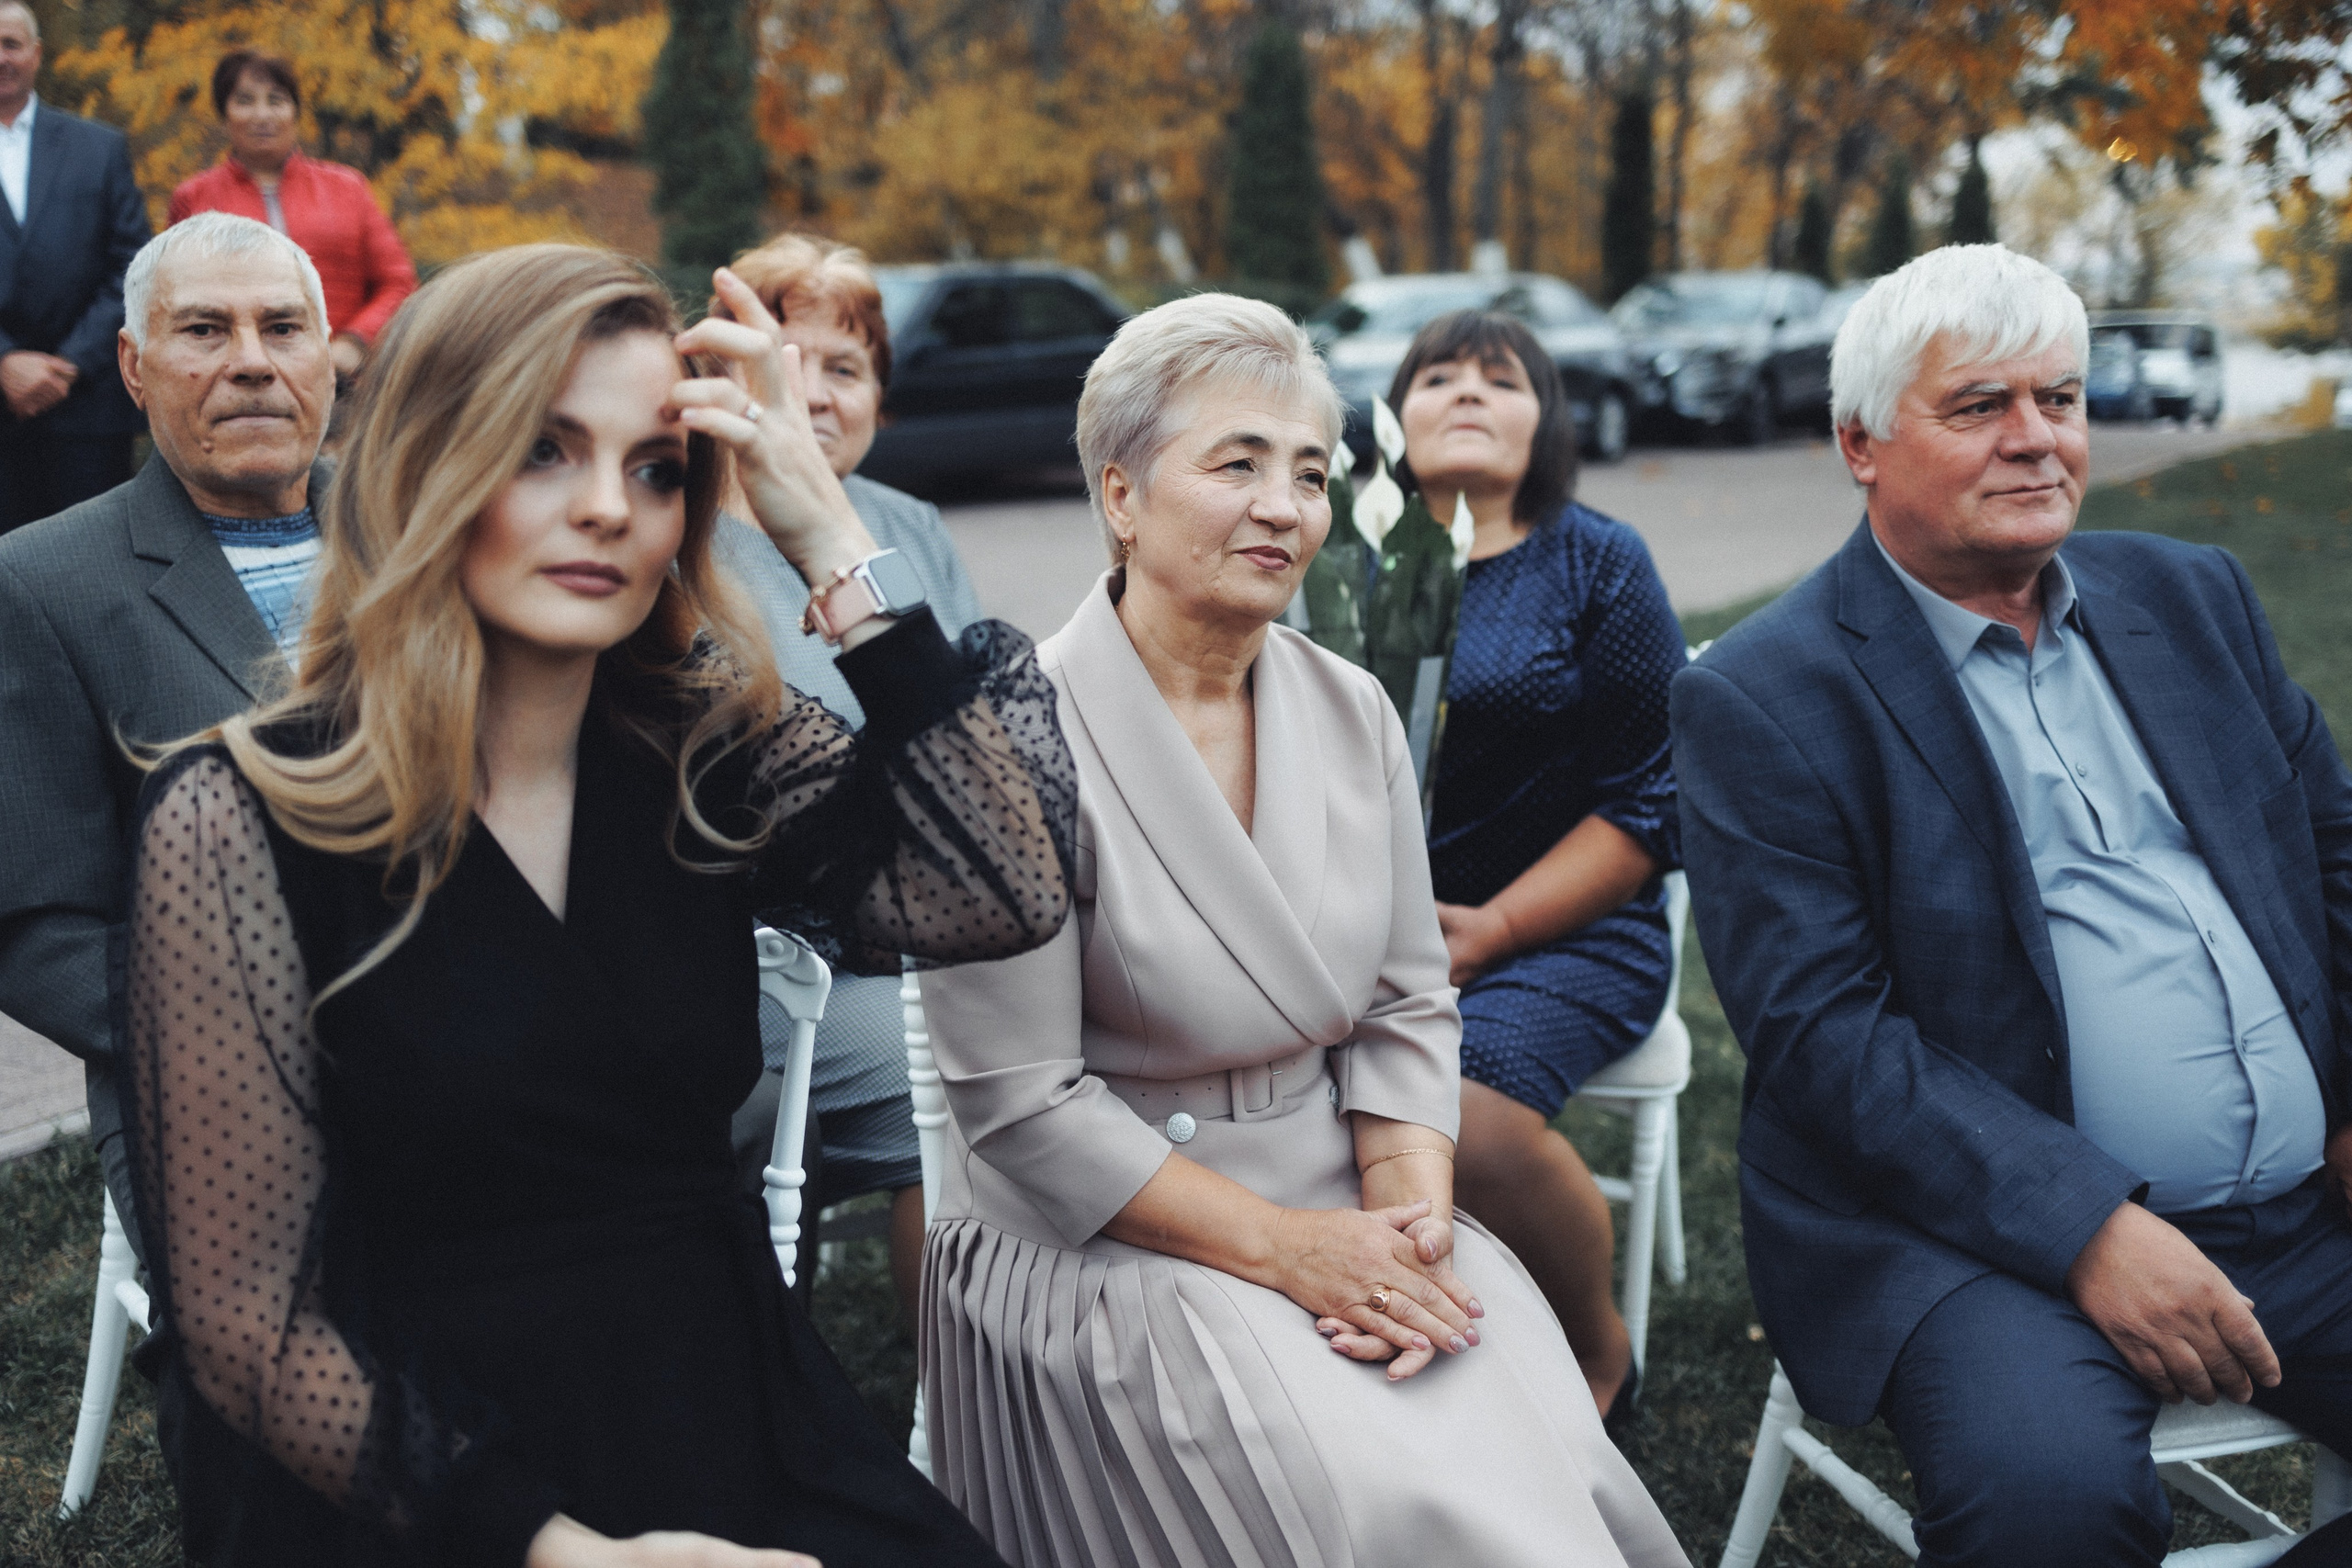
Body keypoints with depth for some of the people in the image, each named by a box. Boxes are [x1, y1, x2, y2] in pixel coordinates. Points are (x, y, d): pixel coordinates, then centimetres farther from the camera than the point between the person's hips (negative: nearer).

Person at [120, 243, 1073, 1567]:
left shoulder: (713, 760, 4)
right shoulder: (241, 821, -7)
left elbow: (1008, 892, -12)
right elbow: (247, 1312, -8)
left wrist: (834, 540, -11)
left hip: (742, 1443, 4)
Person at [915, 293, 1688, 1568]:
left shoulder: (1352, 712, 6)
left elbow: (1407, 1004, 9)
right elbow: (1021, 1104, -13)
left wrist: (1410, 1212, -9)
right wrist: (1283, 1246, -15)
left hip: (1347, 1223, 5)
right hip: (1100, 1253, -5)